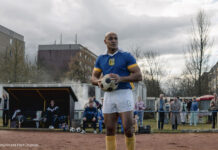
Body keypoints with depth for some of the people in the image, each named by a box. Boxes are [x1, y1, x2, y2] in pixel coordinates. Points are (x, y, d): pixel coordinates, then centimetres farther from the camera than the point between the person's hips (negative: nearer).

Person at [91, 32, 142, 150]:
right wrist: (98, 82, -10)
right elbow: (93, 78, 14)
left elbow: (138, 75, -5)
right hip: (108, 95, 4)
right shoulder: (101, 59, 14)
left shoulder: (126, 56, 1)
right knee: (109, 130, 5)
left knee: (128, 129, -8)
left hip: (124, 94, -3)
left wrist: (121, 79, -20)